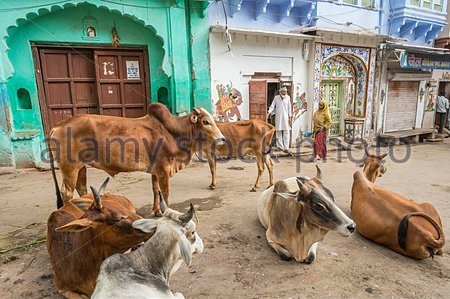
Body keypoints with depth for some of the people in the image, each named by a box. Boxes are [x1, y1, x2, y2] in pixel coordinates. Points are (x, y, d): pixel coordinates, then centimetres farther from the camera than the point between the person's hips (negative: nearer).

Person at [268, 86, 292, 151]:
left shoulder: (288, 97, 4)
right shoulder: (276, 98, 2)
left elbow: (289, 107, 7)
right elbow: (272, 106, 2)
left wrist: (290, 117, 5)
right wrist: (269, 112, -15)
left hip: (285, 117, 0)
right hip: (278, 117, 0)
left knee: (286, 132, -7)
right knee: (278, 132, 4)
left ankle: (286, 147, -7)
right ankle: (280, 146, 15)